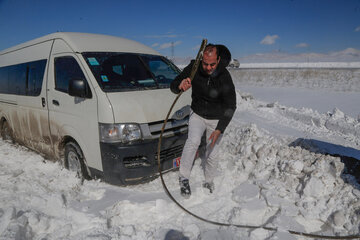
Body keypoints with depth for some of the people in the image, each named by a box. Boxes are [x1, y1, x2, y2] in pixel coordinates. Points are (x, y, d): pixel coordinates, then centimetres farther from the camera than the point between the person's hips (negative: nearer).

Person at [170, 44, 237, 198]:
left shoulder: (224, 77, -24)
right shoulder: (193, 68, -18)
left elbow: (230, 107, -19)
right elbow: (173, 87, -12)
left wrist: (219, 130, -28)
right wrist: (180, 86, -38)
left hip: (216, 119, -1)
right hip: (197, 114, 1)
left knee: (212, 154, 3)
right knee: (193, 141, -25)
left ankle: (209, 182, 29)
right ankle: (184, 177, -10)